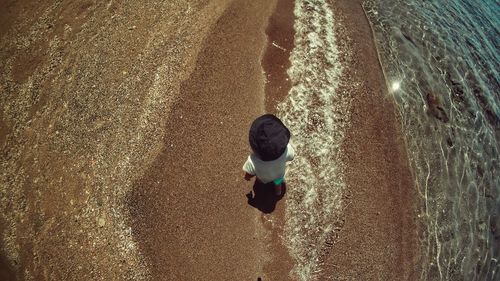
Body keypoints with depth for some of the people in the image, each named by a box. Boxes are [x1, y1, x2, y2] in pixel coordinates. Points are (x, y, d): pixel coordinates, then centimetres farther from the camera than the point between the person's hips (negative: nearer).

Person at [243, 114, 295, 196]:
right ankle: (278, 191, 70)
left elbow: (248, 177, -26)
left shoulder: (253, 161, -48)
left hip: (264, 178, -1)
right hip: (279, 173, 1)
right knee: (278, 181, 37)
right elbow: (291, 157, -19)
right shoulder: (286, 150, -44)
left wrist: (247, 177, -3)